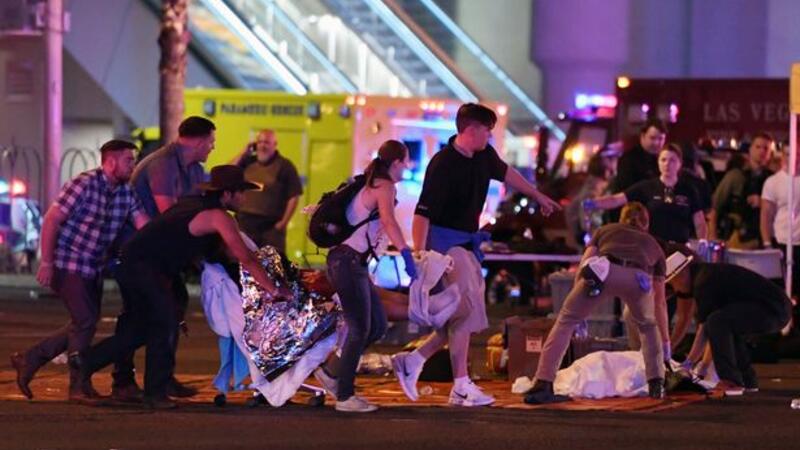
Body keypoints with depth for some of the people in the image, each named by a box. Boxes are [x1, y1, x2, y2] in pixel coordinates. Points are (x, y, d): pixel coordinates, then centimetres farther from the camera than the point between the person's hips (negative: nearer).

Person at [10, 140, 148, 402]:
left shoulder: (127, 193, 3)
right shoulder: (83, 185, -18)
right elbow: (51, 221, -17)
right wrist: (46, 263, -20)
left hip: (94, 270, 8)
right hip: (68, 266, -8)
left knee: (84, 324, 12)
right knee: (85, 321, -11)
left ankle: (29, 360, 22)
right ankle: (79, 386, 2)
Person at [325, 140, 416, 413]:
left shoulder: (369, 184, 17)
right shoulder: (385, 186, -12)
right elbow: (388, 220, -30)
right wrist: (406, 253, -42)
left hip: (354, 264, 10)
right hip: (349, 263, -10)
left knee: (378, 326, 12)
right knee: (360, 331, -6)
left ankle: (336, 367, 16)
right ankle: (344, 397, -3)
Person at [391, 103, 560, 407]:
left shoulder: (484, 157, 6)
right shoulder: (443, 165, -19)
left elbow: (506, 174, 28)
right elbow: (422, 213, -22)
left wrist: (538, 197, 40)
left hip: (467, 243, 9)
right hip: (445, 240, -9)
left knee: (467, 312, 8)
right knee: (467, 309, -13)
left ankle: (414, 360, 11)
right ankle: (461, 387, -11)